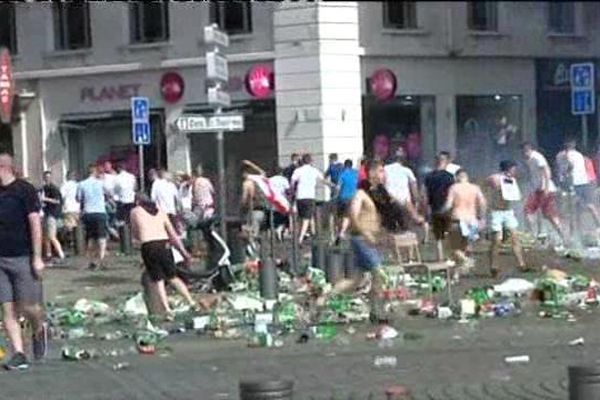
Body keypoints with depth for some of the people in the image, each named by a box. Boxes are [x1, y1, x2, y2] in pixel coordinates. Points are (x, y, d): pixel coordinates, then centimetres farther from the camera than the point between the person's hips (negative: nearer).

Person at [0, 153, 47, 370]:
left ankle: (39, 330, 27)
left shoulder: (24, 190, -6)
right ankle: (19, 354, 5)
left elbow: (35, 223, -8)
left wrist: (37, 257, -13)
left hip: (23, 258, -5)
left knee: (28, 307, -4)